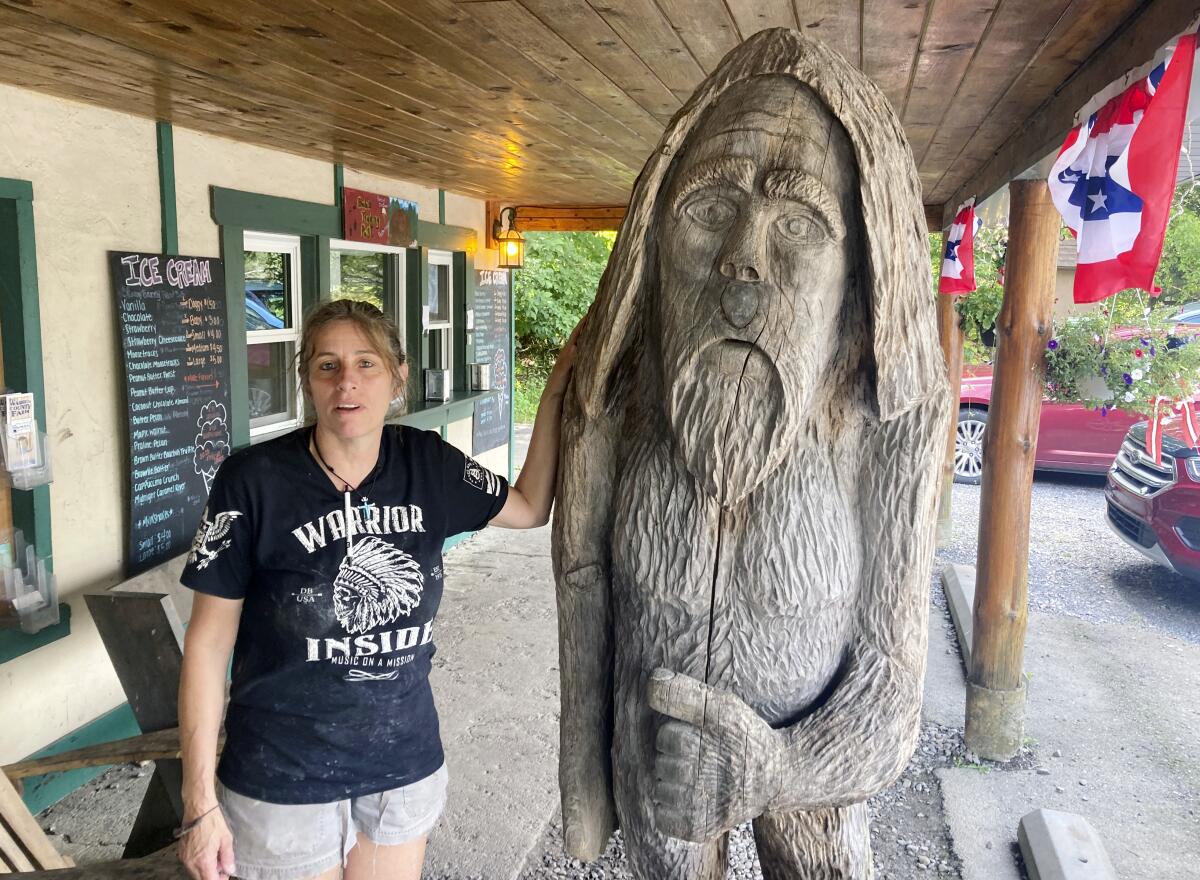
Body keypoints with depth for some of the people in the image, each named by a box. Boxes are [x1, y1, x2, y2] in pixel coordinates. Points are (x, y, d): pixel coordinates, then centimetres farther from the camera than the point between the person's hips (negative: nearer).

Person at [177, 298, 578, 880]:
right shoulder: (254, 481, -16)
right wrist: (201, 800, -9)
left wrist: (556, 391, 2)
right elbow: (209, 640, -10)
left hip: (406, 766, 4)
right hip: (283, 781, -3)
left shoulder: (427, 464, -5)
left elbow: (530, 507, 9)